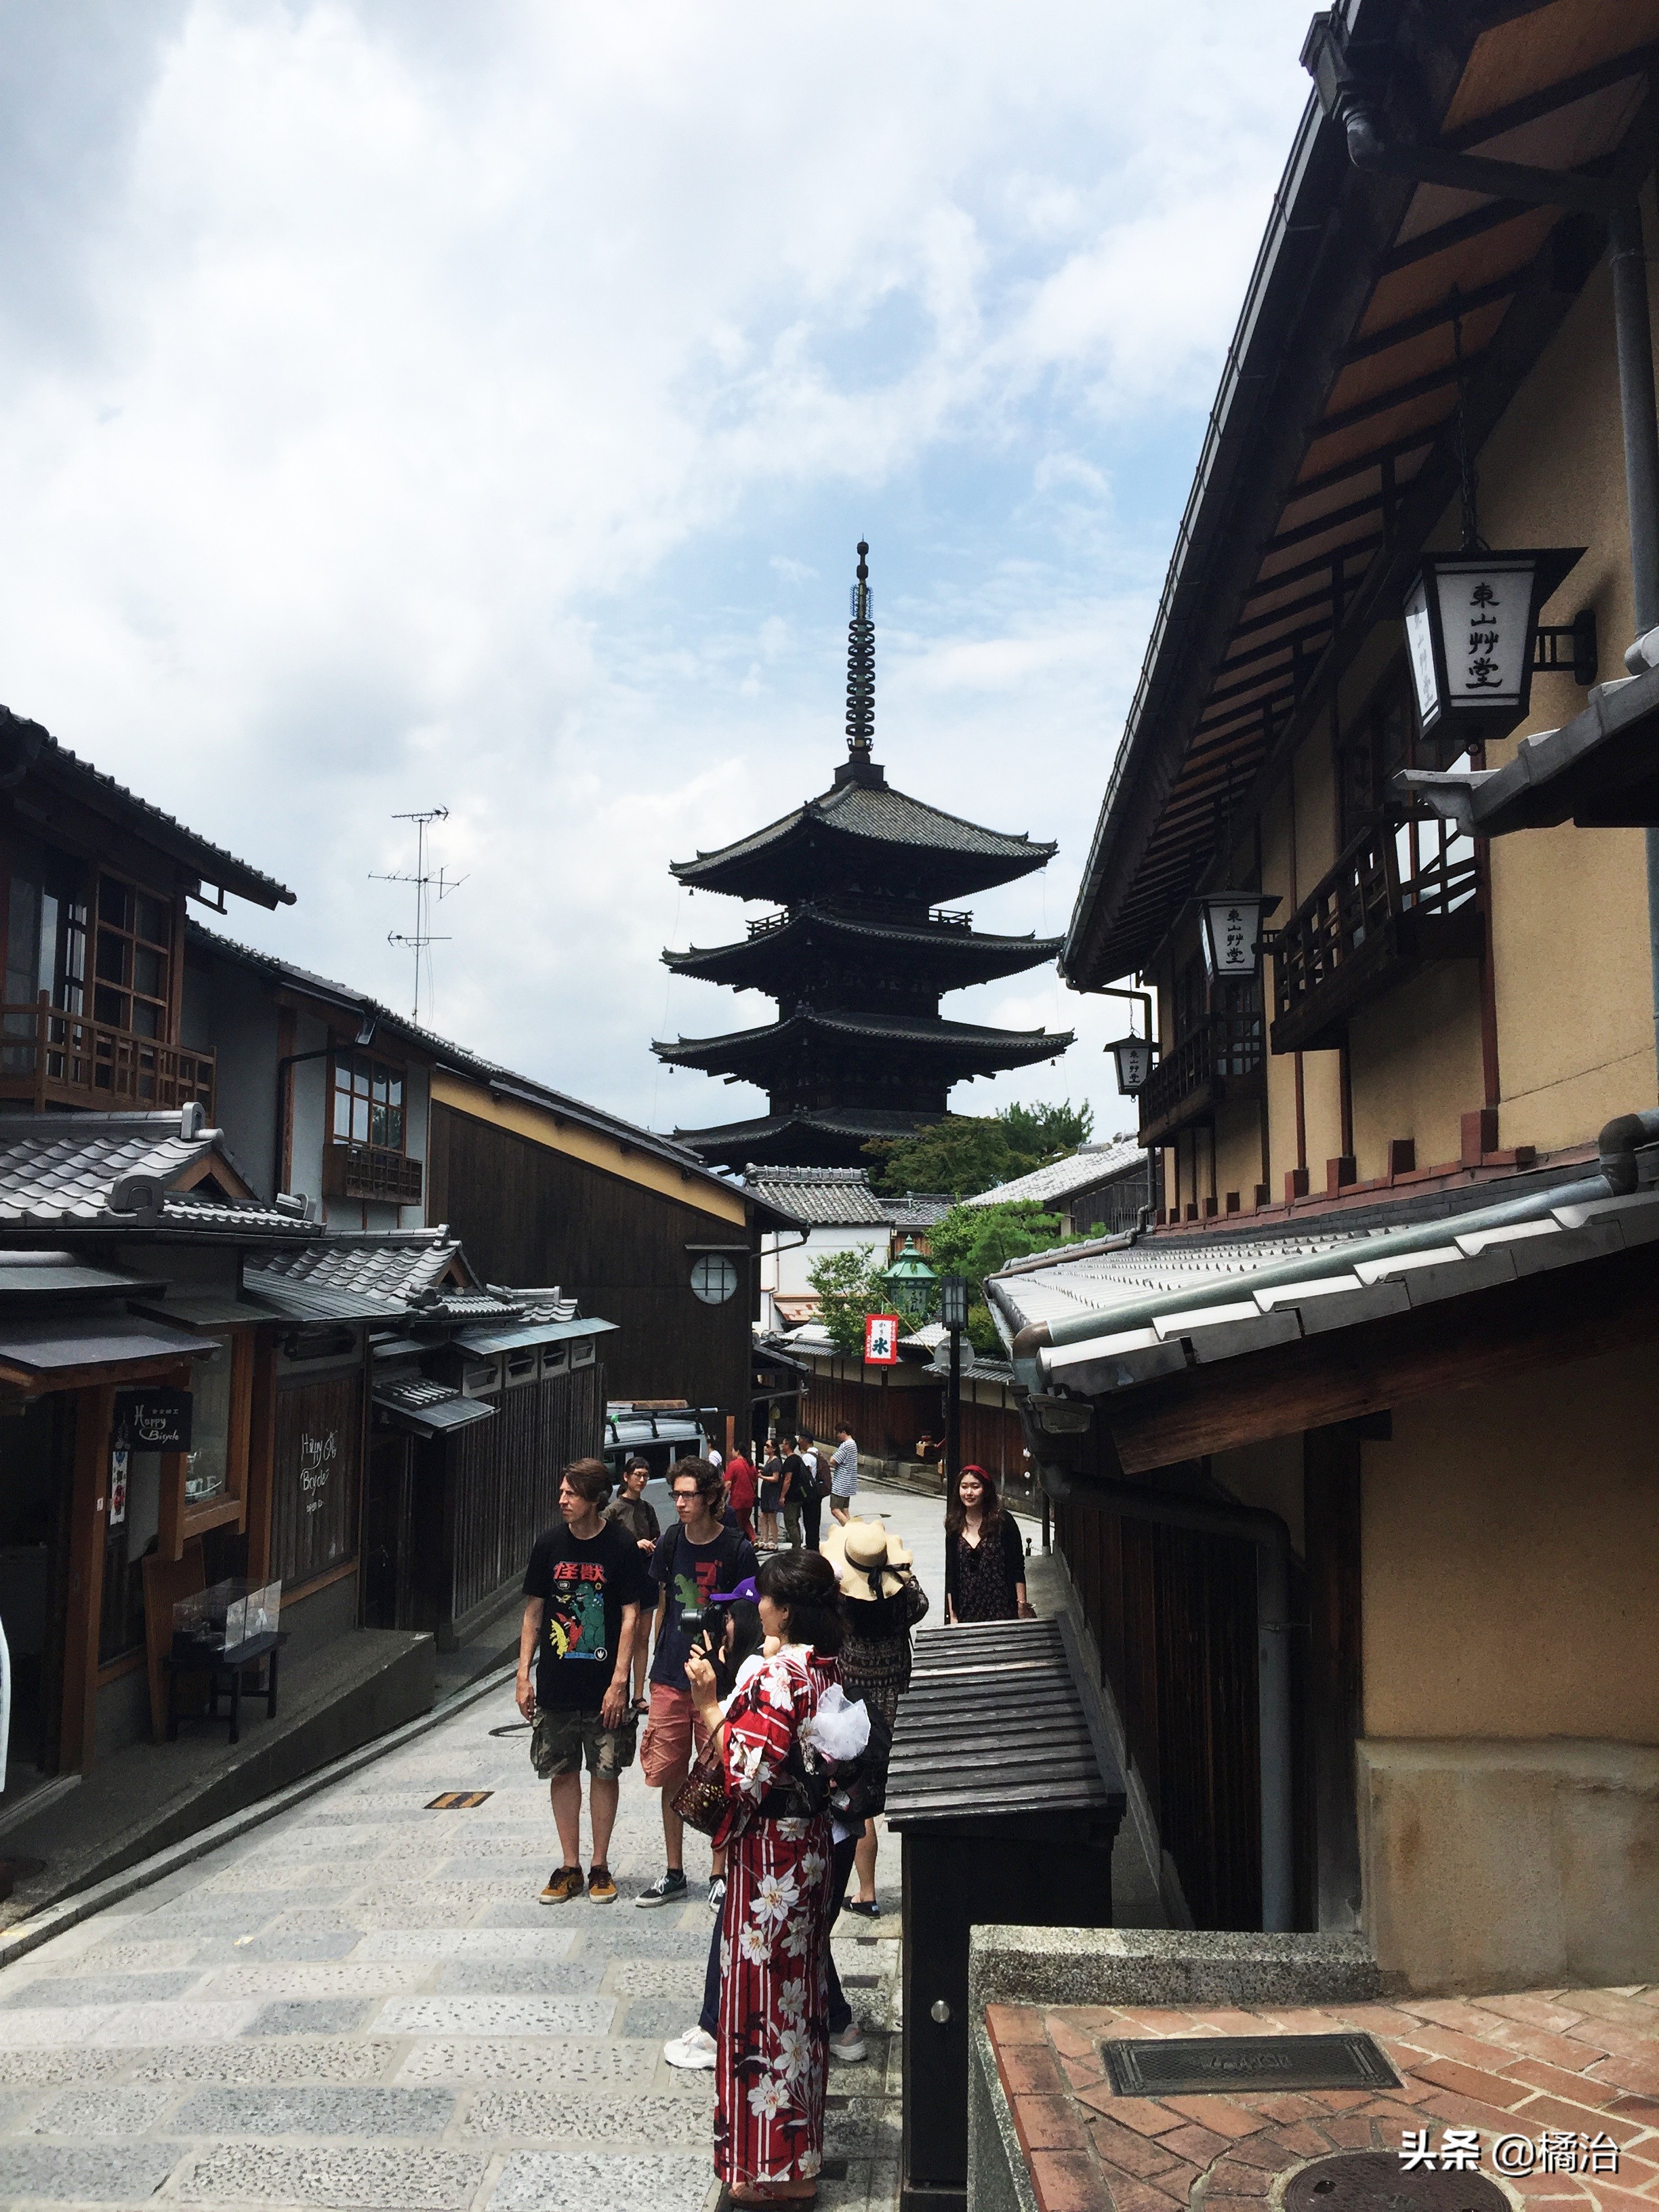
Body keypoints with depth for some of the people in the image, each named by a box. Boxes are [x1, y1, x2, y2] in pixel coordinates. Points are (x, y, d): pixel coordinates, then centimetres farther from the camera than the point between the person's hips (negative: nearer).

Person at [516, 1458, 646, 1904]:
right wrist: (524, 1674, 3)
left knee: (605, 1772, 6)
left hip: (604, 1687, -3)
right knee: (562, 1772, 9)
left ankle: (600, 1866, 21)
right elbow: (534, 1613, 7)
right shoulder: (550, 1545, 0)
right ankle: (570, 1866, 22)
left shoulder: (621, 1547, -9)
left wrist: (619, 1682, -12)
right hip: (556, 1684, 3)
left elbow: (630, 1618, -7)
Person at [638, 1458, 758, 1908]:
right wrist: (657, 1666, 12)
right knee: (670, 1778, 9)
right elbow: (663, 1606, 12)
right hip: (671, 1680, 4)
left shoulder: (737, 1549, -10)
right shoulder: (671, 1542, 2)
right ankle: (674, 1875, 23)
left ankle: (719, 1873, 21)